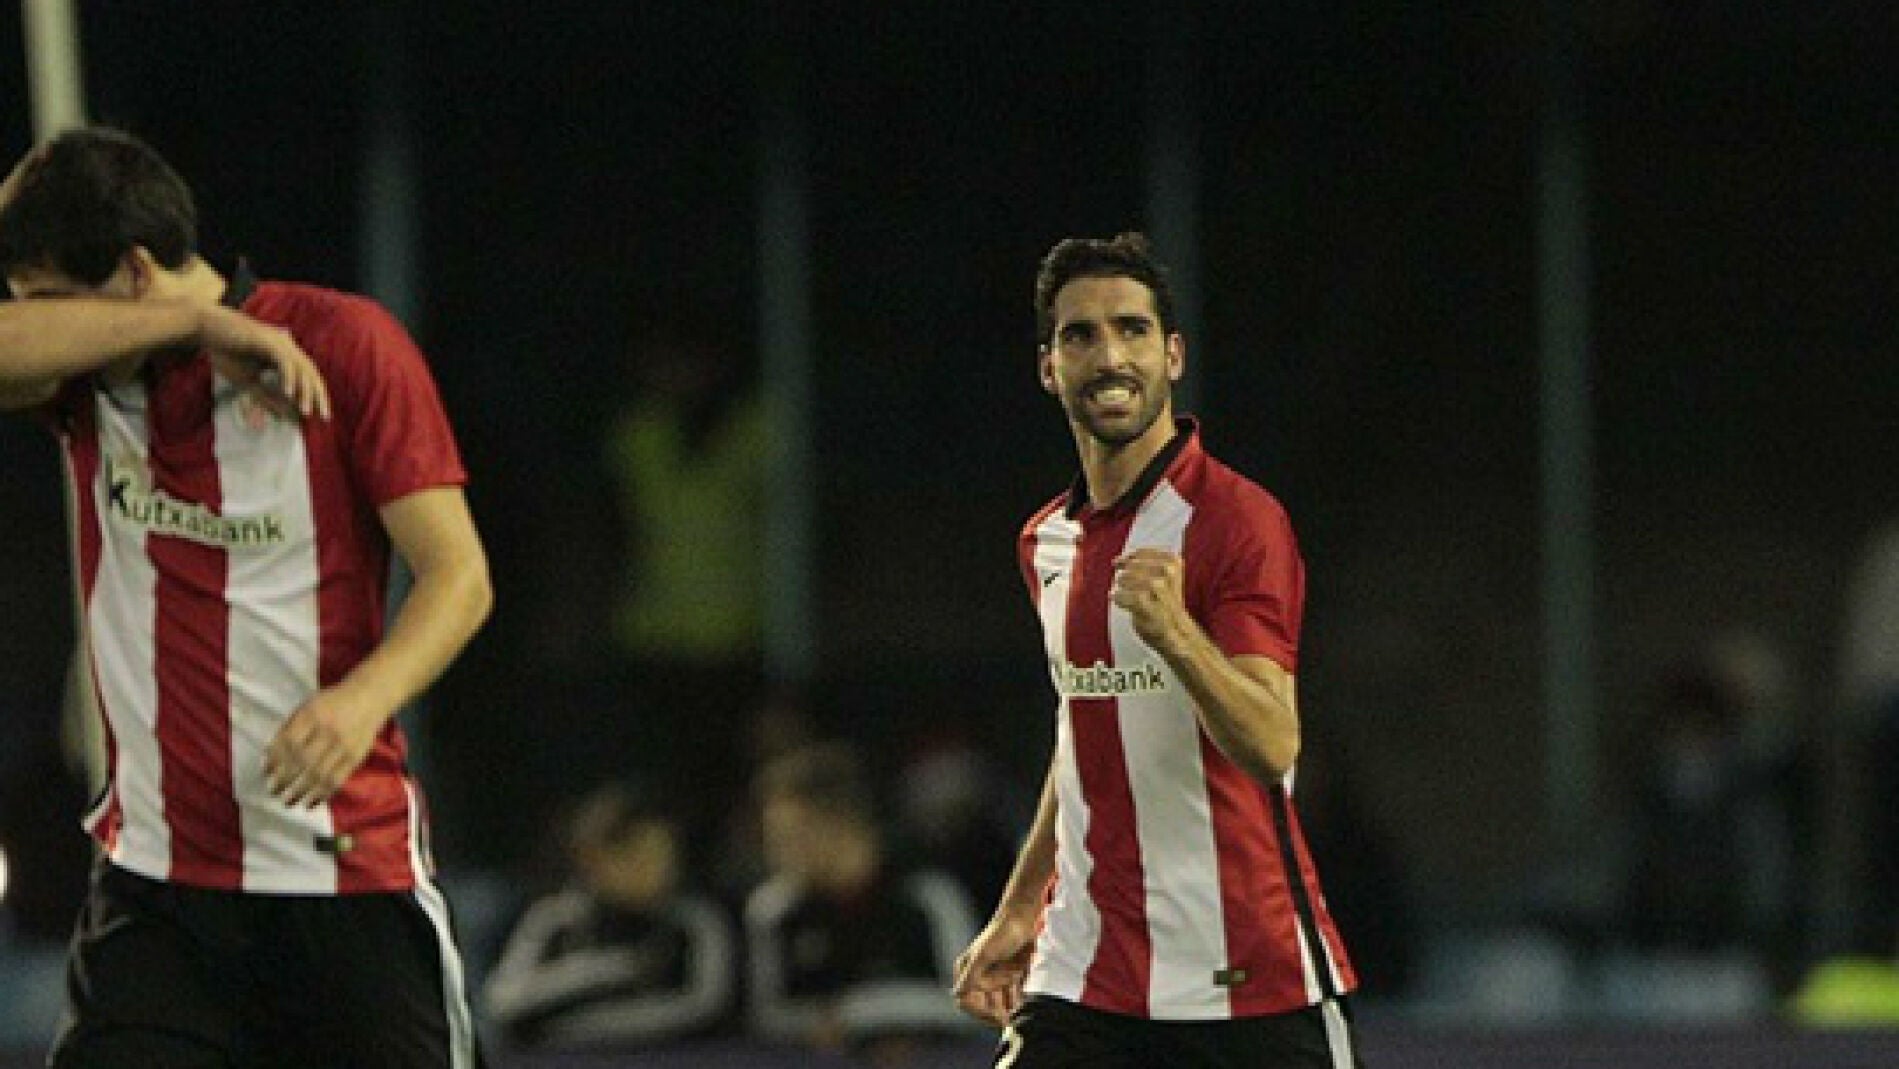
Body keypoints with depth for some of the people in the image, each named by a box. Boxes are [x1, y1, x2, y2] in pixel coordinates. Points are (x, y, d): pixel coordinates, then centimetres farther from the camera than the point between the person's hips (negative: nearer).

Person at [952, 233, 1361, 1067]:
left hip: (1245, 980, -5)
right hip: (1081, 976, 5)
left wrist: (1175, 632, -39)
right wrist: (1018, 914, 24)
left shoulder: (1238, 521, -10)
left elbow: (1271, 747, -23)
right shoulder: (1046, 541, 12)